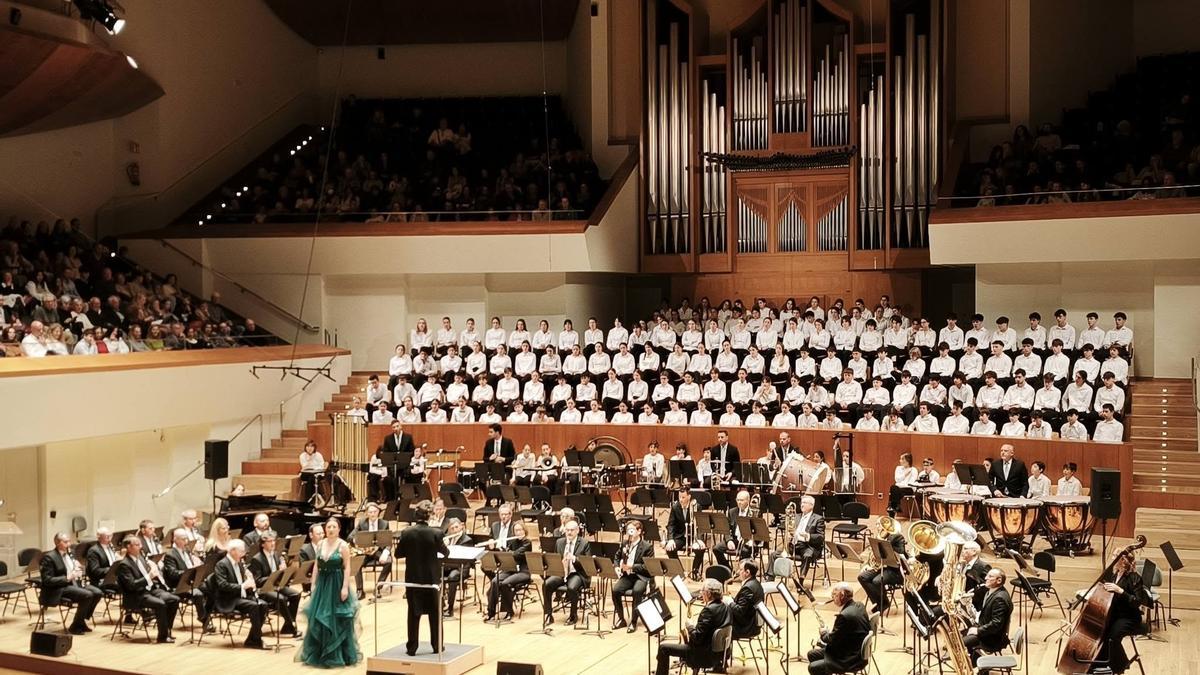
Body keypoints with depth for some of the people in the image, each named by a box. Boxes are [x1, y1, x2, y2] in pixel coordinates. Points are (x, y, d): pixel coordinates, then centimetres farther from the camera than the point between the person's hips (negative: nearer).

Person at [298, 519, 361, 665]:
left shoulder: (343, 546, -8)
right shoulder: (320, 544, 7)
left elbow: (347, 568, -10)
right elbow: (316, 566, 11)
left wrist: (345, 587, -16)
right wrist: (313, 584, 6)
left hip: (337, 584, -5)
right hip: (322, 583, 5)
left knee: (337, 620, -1)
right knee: (318, 619, 6)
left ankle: (338, 655, 9)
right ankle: (319, 653, 18)